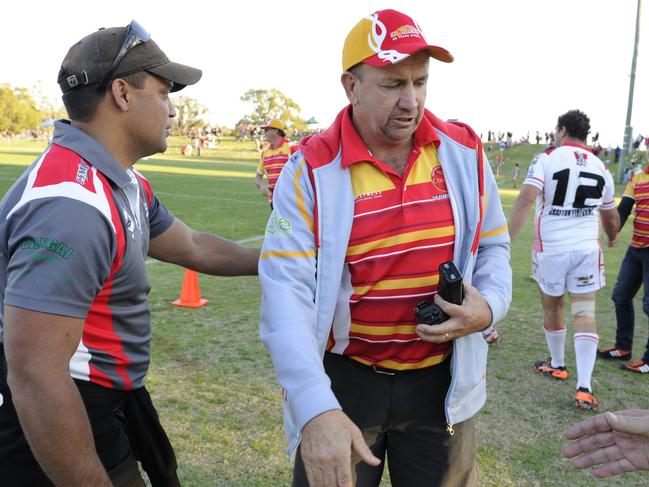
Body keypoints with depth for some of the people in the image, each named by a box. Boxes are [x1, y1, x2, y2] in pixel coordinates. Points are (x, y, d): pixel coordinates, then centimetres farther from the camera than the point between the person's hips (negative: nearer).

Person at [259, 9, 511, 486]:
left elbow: (491, 246, 9)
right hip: (341, 382, -2)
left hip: (441, 380, 3)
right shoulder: (311, 169, -14)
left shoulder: (464, 151, -3)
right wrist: (315, 409, -31)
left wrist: (490, 305, -13)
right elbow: (287, 289, -21)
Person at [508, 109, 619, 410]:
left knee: (552, 308, 16)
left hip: (551, 249, -2)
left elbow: (525, 200, -22)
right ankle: (584, 388, -4)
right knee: (584, 313, 2)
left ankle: (557, 366, 35)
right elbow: (611, 217, 19)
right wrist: (612, 238, 41)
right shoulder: (600, 168, 7)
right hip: (587, 249, 3)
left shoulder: (547, 159, -7)